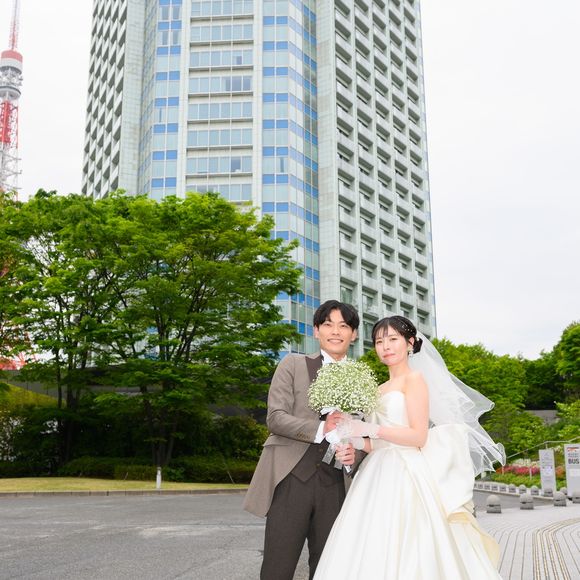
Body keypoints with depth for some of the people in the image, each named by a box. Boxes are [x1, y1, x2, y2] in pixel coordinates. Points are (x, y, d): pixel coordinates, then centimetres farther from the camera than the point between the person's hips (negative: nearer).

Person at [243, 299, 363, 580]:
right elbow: (275, 418, -5)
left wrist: (354, 454, -7)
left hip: (332, 486, 3)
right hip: (290, 480, -3)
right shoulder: (293, 364, 4)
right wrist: (321, 430, -17)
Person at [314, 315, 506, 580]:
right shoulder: (381, 390, 19)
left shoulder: (415, 379, -1)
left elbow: (419, 437, -12)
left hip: (406, 478, -7)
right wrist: (355, 441, -2)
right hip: (380, 479, 7)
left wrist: (369, 429, -17)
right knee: (373, 555, 2)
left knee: (405, 556, -10)